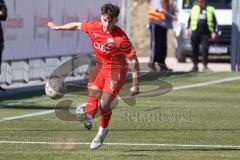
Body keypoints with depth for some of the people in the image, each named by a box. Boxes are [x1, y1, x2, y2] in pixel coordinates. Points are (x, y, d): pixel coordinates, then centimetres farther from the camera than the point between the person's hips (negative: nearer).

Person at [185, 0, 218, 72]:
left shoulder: (210, 10, 8)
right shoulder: (194, 9, 13)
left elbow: (215, 22, 10)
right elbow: (189, 20, 18)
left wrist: (214, 32, 1)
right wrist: (187, 29, 10)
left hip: (205, 33, -2)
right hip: (195, 33, 2)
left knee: (205, 49, -9)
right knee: (195, 49, 3)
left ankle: (205, 66, -5)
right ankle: (195, 65, 13)